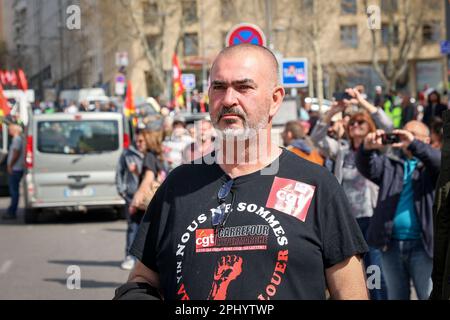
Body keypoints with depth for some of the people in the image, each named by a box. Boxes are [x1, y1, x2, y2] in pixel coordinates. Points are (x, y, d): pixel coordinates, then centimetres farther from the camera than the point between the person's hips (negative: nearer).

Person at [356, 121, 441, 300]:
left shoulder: (430, 164, 6)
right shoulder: (390, 164, 15)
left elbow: (441, 162, -16)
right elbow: (367, 168, -2)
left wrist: (414, 144, -31)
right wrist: (367, 148, -24)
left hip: (423, 244, -4)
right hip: (391, 244, 4)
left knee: (429, 295, -3)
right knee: (396, 296, 12)